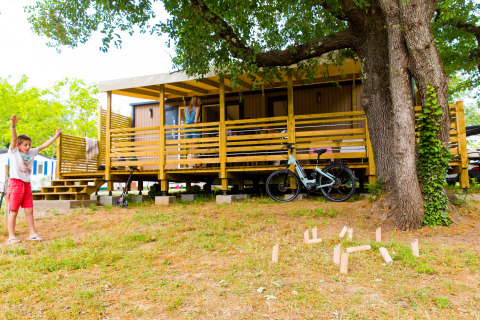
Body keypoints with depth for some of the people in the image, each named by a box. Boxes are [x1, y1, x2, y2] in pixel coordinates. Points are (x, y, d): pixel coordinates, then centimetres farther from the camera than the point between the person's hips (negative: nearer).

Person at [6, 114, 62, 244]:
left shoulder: (31, 152, 13)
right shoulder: (13, 152, -2)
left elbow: (44, 145, 16)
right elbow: (14, 139, -17)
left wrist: (56, 135, 16)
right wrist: (13, 125, -33)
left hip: (27, 184, 5)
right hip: (16, 183, -5)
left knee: (29, 210, 8)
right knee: (13, 211, -1)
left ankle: (32, 234, 15)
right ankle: (11, 236, 5)